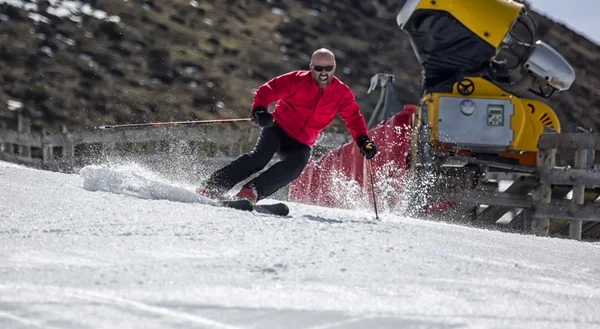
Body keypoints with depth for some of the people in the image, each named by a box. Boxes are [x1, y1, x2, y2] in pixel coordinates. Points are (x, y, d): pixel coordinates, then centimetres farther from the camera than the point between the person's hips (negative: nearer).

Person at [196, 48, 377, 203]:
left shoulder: (342, 93, -1)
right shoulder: (297, 80, -10)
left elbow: (354, 118, 9)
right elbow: (266, 91, -13)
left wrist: (363, 140, -7)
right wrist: (259, 110, -33)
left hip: (301, 144, 3)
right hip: (278, 128, -3)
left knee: (293, 167, -29)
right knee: (260, 157, -28)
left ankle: (251, 192, -35)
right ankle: (212, 187, -27)